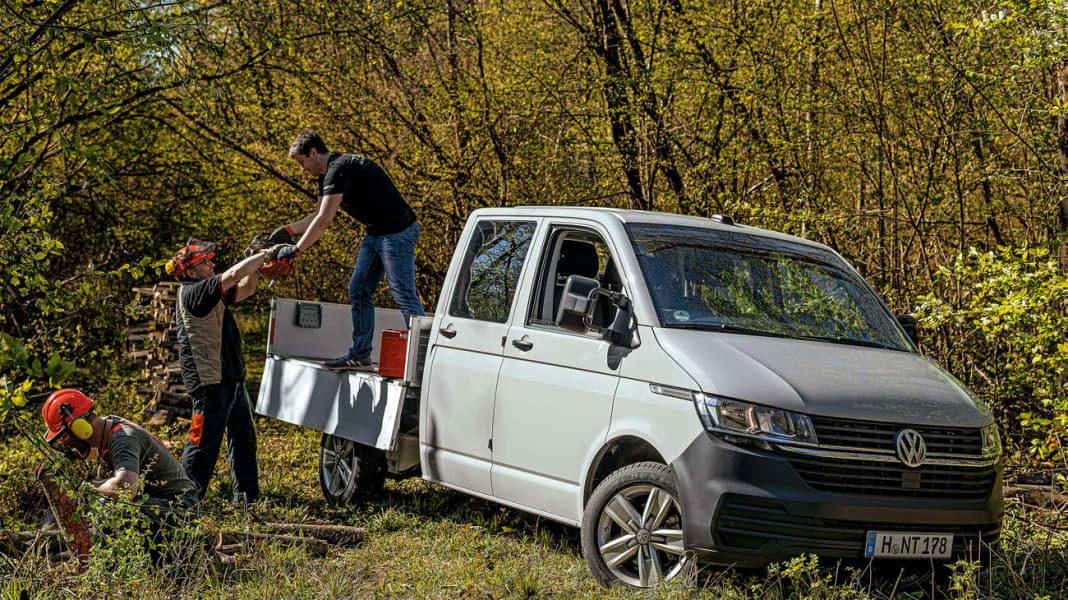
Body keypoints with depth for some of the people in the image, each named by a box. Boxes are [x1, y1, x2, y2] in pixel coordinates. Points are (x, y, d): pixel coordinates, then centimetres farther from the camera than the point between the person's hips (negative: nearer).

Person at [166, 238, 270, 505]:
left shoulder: (211, 294, 16)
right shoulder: (192, 293, -13)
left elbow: (246, 288, 22)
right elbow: (234, 275, -21)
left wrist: (256, 263, 5)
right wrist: (265, 254, -10)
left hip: (231, 380, 10)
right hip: (210, 382, -10)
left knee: (244, 438, 14)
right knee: (204, 443, -7)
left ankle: (247, 497, 22)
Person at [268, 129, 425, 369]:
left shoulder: (339, 169, -19)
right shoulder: (328, 174, 14)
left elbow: (324, 220, -22)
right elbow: (320, 216, 25)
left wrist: (296, 249, -16)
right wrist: (289, 230, 14)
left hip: (397, 232, -11)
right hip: (376, 232, 11)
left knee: (403, 294, -11)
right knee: (359, 290, 9)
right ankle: (360, 354, 14)